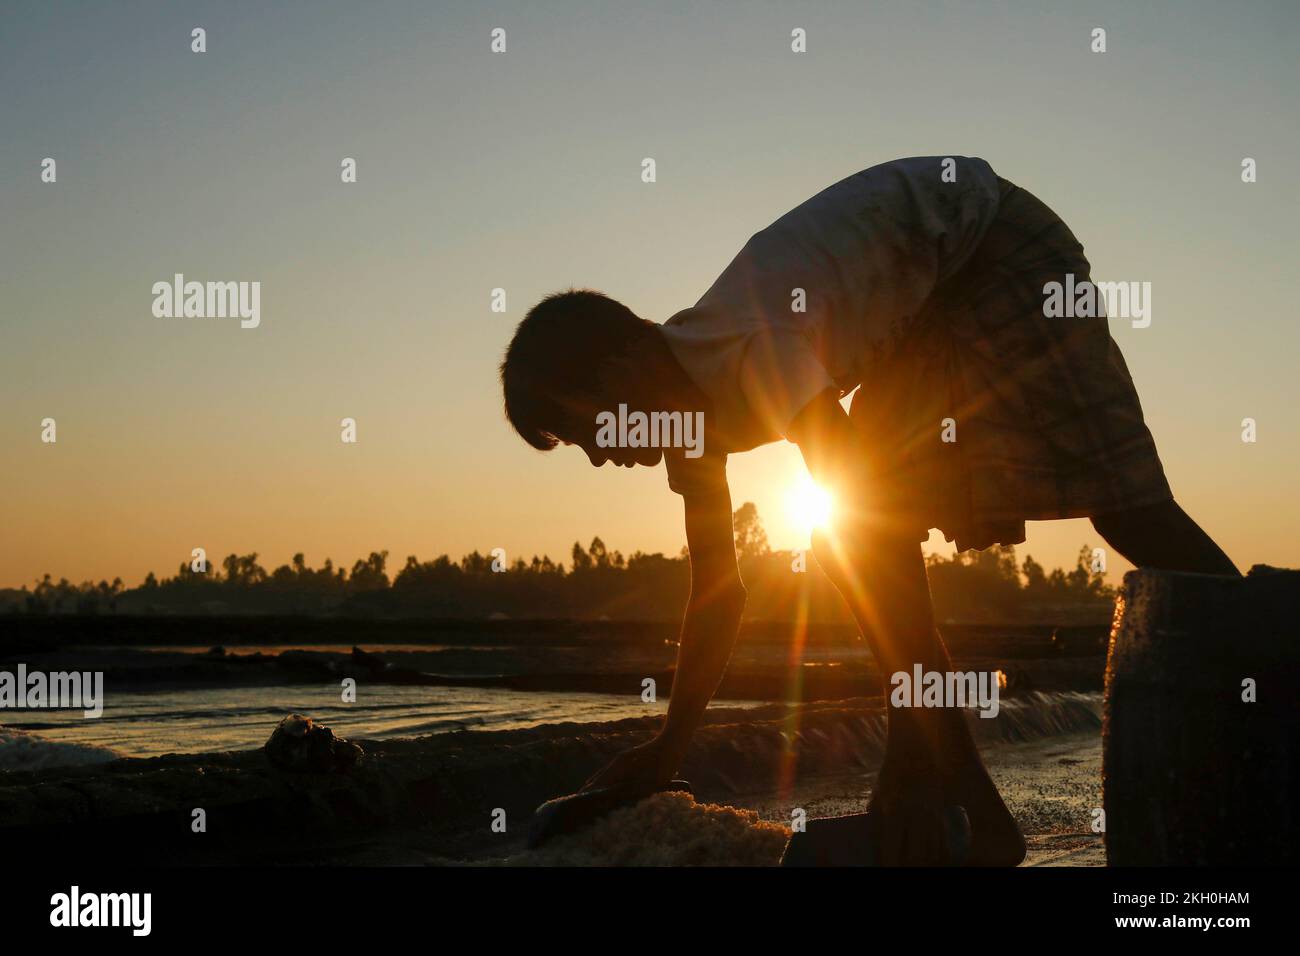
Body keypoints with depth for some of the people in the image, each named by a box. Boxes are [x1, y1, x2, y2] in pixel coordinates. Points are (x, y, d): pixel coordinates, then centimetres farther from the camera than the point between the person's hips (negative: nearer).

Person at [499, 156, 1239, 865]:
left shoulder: (748, 349, -32)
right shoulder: (687, 398, -4)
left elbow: (860, 523, -38)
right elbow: (718, 586, 5)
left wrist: (920, 739, -39)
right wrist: (670, 750, 7)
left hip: (996, 243, -9)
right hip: (926, 302, 9)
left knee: (1128, 511, -15)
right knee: (865, 525, -2)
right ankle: (979, 816, -2)